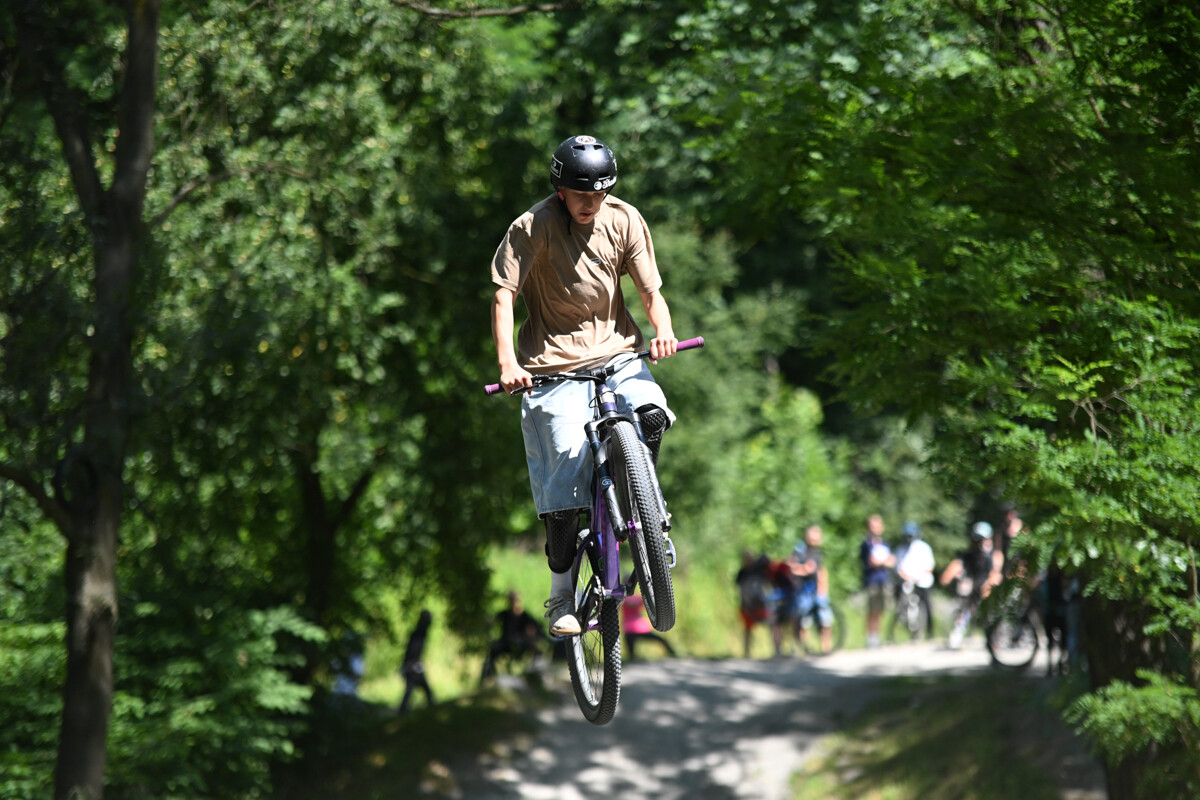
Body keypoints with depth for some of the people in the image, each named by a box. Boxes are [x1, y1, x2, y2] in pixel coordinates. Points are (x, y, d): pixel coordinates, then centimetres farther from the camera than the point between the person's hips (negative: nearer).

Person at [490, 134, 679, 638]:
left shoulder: (623, 220, -2)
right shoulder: (533, 227, -10)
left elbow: (650, 291, -2)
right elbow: (503, 296, -14)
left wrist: (663, 331, -24)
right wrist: (507, 362, -27)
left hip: (616, 351, 3)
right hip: (555, 362, -3)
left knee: (651, 415, -28)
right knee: (568, 470, -13)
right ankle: (561, 596, -1)